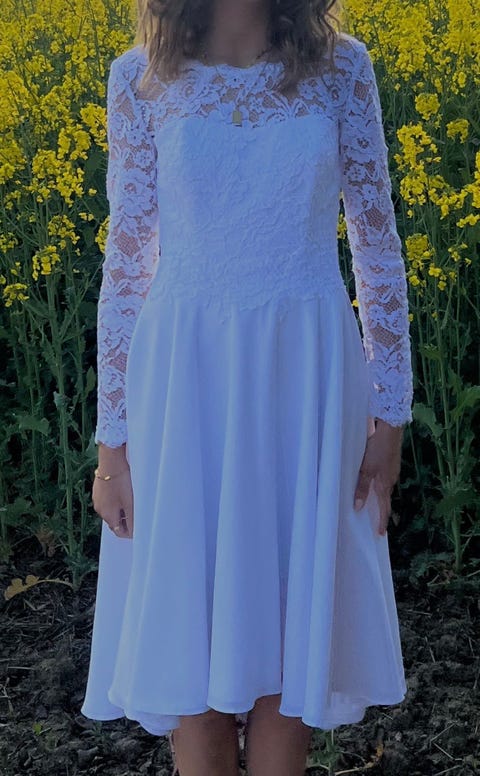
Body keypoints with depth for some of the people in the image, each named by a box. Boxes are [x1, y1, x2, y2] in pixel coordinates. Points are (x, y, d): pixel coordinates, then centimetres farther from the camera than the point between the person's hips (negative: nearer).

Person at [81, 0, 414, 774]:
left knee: (293, 626, 8)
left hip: (307, 383, 1)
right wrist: (113, 440, 1)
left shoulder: (342, 66, 1)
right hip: (188, 383, 0)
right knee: (191, 633, 7)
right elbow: (126, 262, 2)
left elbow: (378, 246, 5)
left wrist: (390, 414, 3)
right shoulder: (140, 77, 0)